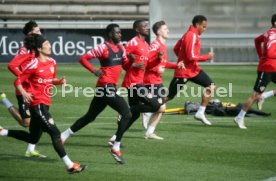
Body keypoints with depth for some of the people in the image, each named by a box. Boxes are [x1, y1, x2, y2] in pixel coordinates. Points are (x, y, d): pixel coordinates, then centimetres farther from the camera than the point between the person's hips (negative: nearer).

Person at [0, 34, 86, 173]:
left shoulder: (52, 62, 8)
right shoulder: (34, 65, -13)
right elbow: (18, 81, -10)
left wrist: (59, 81, 0)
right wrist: (23, 93, -27)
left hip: (45, 103, 9)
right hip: (37, 103, -9)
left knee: (33, 138, 17)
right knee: (55, 133, -12)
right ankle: (70, 165, -11)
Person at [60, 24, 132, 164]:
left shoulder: (120, 47, 12)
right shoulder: (103, 48, -11)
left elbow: (125, 64, 16)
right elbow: (83, 58, -11)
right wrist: (94, 71, -20)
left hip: (112, 87, 9)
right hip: (106, 86, -9)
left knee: (90, 117, 17)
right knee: (127, 114, -14)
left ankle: (63, 136, 27)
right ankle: (116, 148, -10)